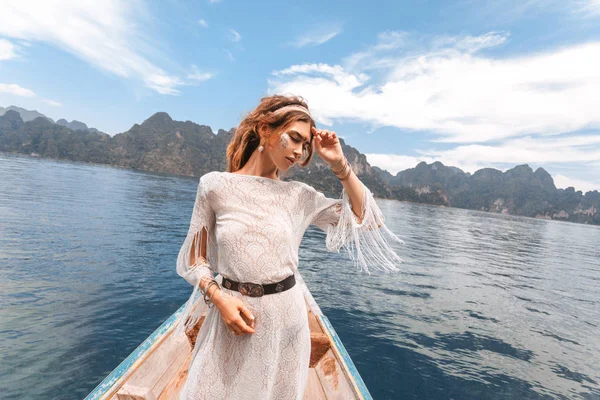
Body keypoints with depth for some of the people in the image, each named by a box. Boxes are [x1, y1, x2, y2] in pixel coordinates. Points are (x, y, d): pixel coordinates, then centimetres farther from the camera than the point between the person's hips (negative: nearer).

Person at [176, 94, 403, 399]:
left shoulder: (300, 195, -1)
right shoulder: (215, 185, -6)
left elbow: (365, 219, 2)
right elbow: (195, 258, 0)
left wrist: (340, 165, -4)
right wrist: (217, 296, -17)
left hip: (285, 319, 2)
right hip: (233, 316, -2)